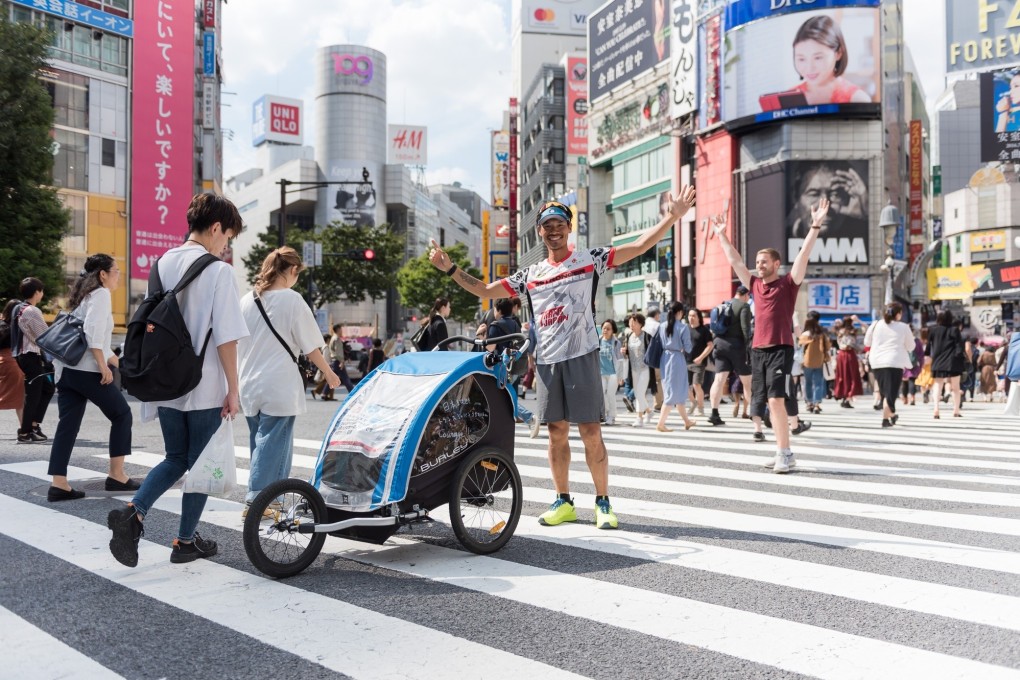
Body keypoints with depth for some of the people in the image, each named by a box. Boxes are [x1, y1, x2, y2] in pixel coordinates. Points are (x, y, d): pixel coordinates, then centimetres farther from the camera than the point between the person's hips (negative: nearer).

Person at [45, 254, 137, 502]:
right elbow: (93, 331, -20)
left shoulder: (84, 294, 23)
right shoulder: (101, 293, -5)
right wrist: (103, 366, -20)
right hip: (86, 369, -8)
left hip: (66, 368, 8)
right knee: (121, 414, 7)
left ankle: (59, 484, 1)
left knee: (68, 424, 5)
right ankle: (116, 475, 9)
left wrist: (118, 362, 28)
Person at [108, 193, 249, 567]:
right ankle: (186, 541, 18)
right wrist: (233, 389, -9)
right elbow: (226, 338, -16)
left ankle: (133, 511, -3)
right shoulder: (218, 271, -13)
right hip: (205, 389, -6)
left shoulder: (162, 264, 7)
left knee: (176, 459, 18)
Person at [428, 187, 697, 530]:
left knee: (591, 432, -3)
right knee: (557, 431, 8)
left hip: (581, 357, -3)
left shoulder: (589, 259, 4)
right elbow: (483, 290, 16)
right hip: (546, 361, 4)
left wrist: (673, 216, -13)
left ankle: (603, 502, 7)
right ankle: (564, 501, 19)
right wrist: (450, 269, 9)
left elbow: (639, 246, -3)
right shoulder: (529, 275, 13)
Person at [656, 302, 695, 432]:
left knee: (680, 391, 19)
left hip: (665, 358, 6)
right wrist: (687, 347, 10)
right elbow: (687, 347, -10)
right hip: (677, 359, -6)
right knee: (673, 392, 1)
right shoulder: (683, 327, -12)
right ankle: (661, 423, -6)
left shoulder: (662, 326, 2)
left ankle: (687, 421, 31)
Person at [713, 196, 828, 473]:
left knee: (776, 400, -14)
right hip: (758, 350, 6)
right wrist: (722, 235, 26)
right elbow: (735, 261, 22)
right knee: (770, 402, 7)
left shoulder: (788, 283, 0)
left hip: (780, 349, -6)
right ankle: (785, 452, 13)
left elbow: (803, 256, -10)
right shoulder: (755, 284, 14)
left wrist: (815, 226, -18)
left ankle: (784, 454, -11)